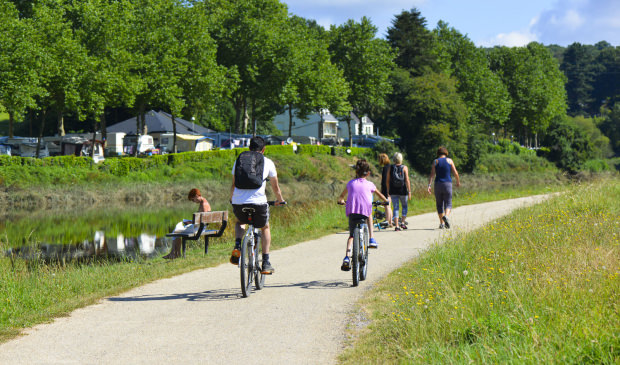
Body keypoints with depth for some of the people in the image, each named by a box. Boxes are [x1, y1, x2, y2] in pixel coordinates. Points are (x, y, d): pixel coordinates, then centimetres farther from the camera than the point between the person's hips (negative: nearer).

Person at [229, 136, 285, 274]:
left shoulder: (238, 160, 18)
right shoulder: (268, 162, 12)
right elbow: (275, 187, 23)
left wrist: (232, 199, 49)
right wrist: (280, 200, 43)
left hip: (238, 203, 2)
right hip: (258, 202, -2)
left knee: (240, 223, 35)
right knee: (265, 228, 27)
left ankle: (237, 246, 7)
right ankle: (265, 263, 19)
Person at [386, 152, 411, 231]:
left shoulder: (390, 168, 0)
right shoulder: (404, 168, -5)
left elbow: (388, 181, 2)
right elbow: (407, 180, -9)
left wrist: (388, 191, 13)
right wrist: (409, 192, -7)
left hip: (393, 191, 1)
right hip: (403, 190, -1)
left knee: (396, 207, 4)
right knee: (405, 206, 19)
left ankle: (396, 226, -2)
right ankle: (402, 222, 10)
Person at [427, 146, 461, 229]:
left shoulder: (435, 161, 3)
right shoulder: (449, 160, 3)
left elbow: (432, 174, -6)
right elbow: (455, 173, 2)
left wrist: (429, 185, -11)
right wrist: (458, 181, 19)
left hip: (438, 184, 1)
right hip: (447, 184, -1)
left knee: (439, 204, 12)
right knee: (448, 204, 2)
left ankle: (441, 223, 11)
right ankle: (446, 216, -28)